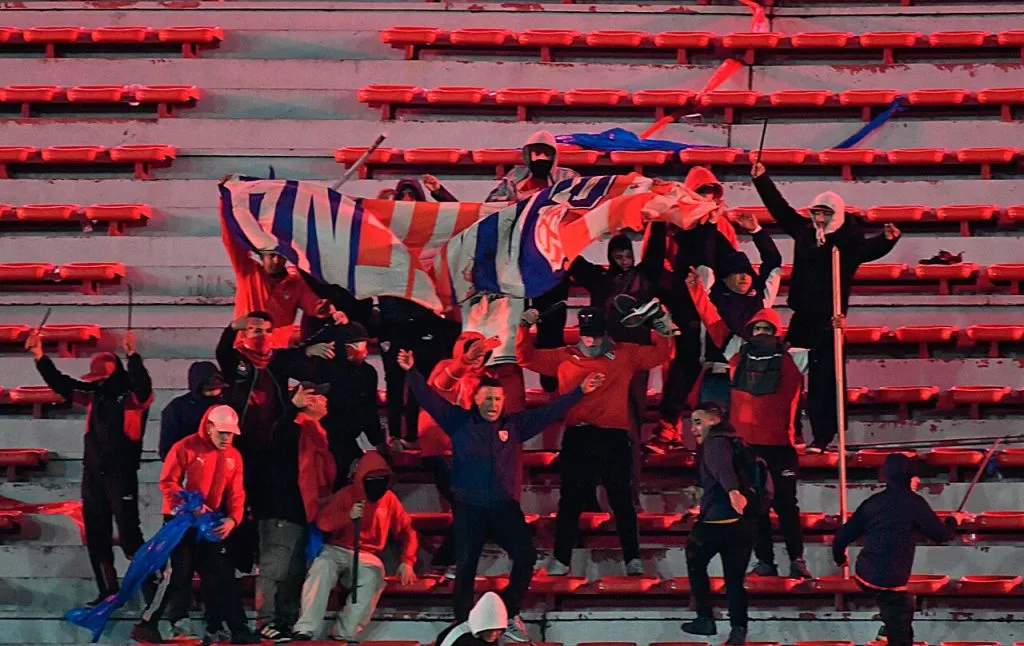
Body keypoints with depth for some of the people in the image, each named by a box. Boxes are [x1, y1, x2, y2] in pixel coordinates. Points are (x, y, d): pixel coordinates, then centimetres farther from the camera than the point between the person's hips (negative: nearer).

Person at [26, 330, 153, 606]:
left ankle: (149, 589, -7)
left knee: (129, 535, -11)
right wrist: (40, 357, 5)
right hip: (93, 474, 7)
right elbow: (62, 384, 13)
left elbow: (143, 384, -28)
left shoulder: (134, 397, -6)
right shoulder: (96, 396, 11)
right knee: (97, 538, 9)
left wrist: (133, 356, -42)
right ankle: (109, 592, 16)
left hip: (121, 476, -7)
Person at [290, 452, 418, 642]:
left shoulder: (389, 500, 10)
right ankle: (305, 630, -41)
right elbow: (322, 522, -13)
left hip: (366, 557, 2)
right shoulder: (346, 496, 1)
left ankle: (345, 634, -35)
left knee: (373, 577, -34)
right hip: (336, 551, -2)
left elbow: (407, 532, 17)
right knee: (320, 570, -35)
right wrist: (348, 516, -30)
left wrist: (407, 562, 3)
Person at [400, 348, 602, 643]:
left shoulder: (514, 425, 9)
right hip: (470, 508, -2)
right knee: (466, 567, 0)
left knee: (526, 557, -7)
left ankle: (508, 613, 11)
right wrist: (412, 373, -15)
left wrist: (579, 390, 4)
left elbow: (550, 411, 9)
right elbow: (430, 399, -3)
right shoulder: (459, 422, 4)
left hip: (505, 507, 2)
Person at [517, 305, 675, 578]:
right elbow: (527, 358, 12)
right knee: (571, 501, 4)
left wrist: (664, 332, -5)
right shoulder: (564, 358, 10)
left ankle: (633, 559, 12)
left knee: (622, 500, 5)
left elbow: (659, 354, 13)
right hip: (577, 437, 0)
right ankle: (561, 560, 11)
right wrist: (525, 328, -1)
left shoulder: (624, 355, 10)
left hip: (614, 438, 0)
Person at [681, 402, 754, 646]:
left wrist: (732, 490, -46)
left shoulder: (715, 443, -7)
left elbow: (722, 468, -29)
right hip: (742, 525, 7)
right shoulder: (737, 443, 20)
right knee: (735, 579, 10)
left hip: (716, 522, -7)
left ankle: (705, 619, 14)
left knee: (695, 563, 17)